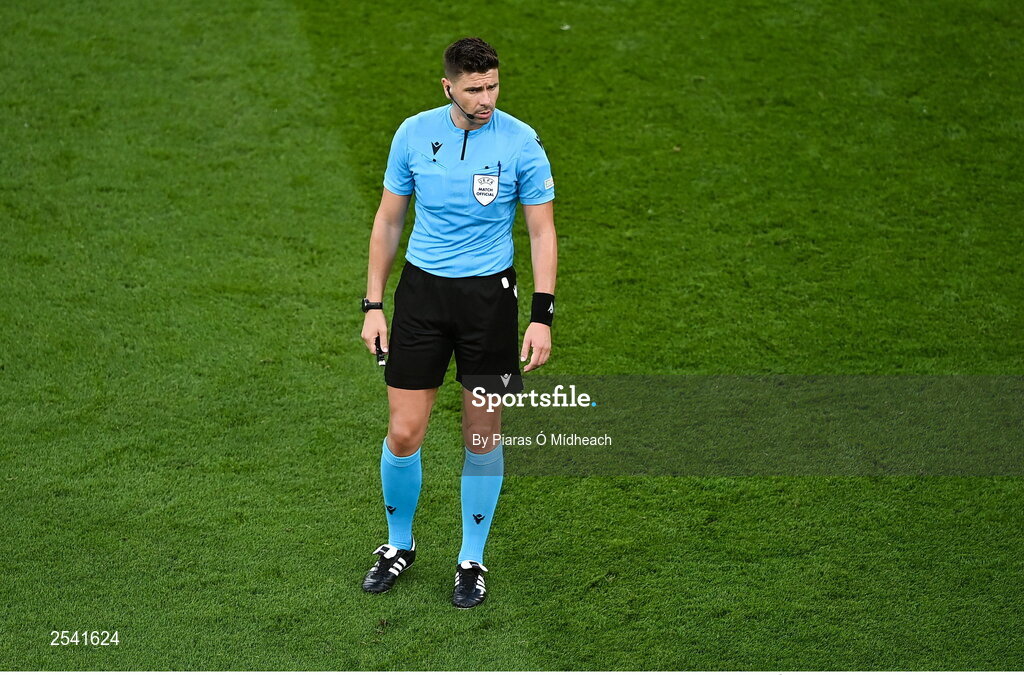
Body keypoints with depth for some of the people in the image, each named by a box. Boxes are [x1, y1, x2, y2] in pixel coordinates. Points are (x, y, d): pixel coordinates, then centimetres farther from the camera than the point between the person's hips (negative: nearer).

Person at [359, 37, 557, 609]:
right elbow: (389, 221, 7)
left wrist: (542, 316, -10)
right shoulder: (413, 134, -2)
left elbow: (542, 232, -3)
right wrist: (374, 305, 4)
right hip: (422, 289, 1)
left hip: (490, 294, -1)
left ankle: (472, 561, 22)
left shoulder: (522, 142, -8)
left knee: (483, 433, 5)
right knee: (404, 434, 0)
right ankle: (399, 545, 25)